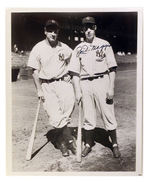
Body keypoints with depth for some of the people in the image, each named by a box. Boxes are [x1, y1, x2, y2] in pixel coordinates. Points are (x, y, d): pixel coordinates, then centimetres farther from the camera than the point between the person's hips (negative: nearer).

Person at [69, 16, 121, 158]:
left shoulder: (104, 45, 6)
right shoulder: (78, 48, 11)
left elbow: (112, 68, 2)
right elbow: (75, 72, 8)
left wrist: (111, 88, -7)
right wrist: (77, 91, -1)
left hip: (102, 82, -2)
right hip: (85, 84, 2)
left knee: (108, 115, 1)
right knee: (88, 117, 7)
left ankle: (114, 144, 17)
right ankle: (88, 144, 24)